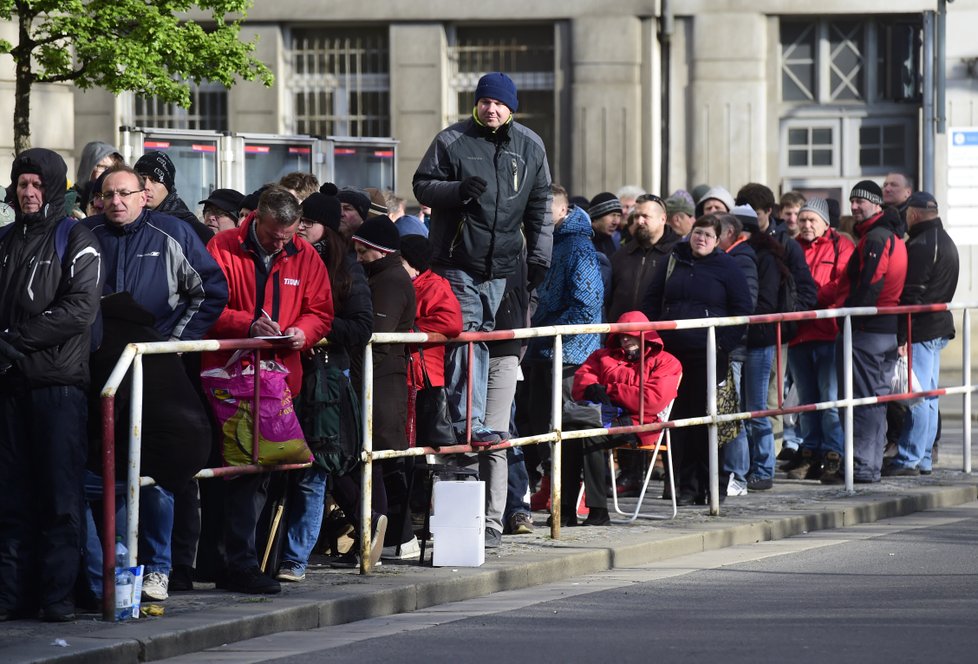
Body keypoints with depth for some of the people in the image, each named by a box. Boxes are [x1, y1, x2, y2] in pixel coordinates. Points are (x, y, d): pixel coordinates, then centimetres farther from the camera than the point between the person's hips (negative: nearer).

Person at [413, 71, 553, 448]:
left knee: (483, 337, 6)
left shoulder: (530, 147, 9)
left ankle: (465, 416, 11)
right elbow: (422, 186, -1)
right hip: (458, 261, -4)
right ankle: (469, 423, -15)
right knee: (467, 337, -12)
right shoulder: (452, 141, -2)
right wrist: (459, 190, -19)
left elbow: (539, 206, 14)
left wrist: (539, 257, 9)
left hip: (501, 265, 4)